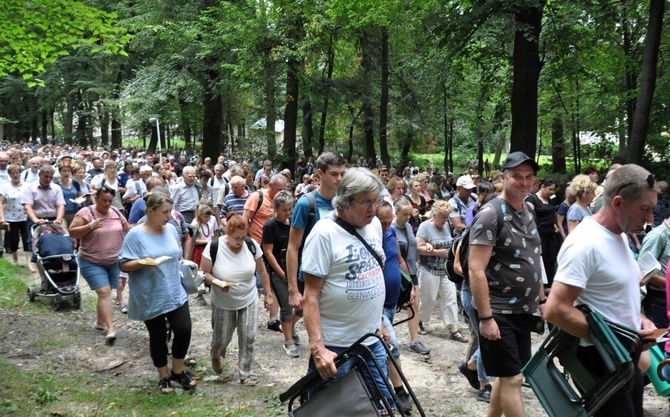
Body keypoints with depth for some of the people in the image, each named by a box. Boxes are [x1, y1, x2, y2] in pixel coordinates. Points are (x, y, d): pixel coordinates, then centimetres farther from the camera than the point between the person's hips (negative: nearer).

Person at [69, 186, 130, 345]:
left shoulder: (116, 212, 5)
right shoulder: (86, 212, -11)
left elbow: (127, 228, 19)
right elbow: (72, 232, -14)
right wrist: (90, 226, -24)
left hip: (113, 262, 6)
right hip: (92, 262, -6)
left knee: (106, 292, 15)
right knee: (104, 292, -16)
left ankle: (100, 321, 33)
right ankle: (110, 329, -20)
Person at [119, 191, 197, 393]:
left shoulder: (171, 229, 3)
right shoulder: (135, 235, -14)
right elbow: (123, 264, -14)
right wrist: (141, 263, -30)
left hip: (176, 293, 4)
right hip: (151, 298, -4)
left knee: (184, 330, -1)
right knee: (158, 337, 9)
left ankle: (178, 371, 22)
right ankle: (164, 376, 29)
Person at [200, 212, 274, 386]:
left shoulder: (252, 245, -13)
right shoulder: (214, 247, -21)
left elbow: (262, 271, 0)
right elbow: (204, 273, -13)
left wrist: (268, 294, 4)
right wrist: (218, 283, -31)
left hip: (249, 300, 2)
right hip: (223, 303, -1)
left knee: (248, 338, 1)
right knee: (222, 338, 12)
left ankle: (245, 374, 17)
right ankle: (216, 356, 48)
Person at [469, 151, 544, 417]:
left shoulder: (528, 212, 11)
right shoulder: (490, 214, -15)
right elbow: (476, 270, -20)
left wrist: (542, 299, 16)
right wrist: (485, 317, -22)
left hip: (524, 310, 8)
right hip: (499, 313, -8)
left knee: (507, 375, 16)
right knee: (512, 378, -3)